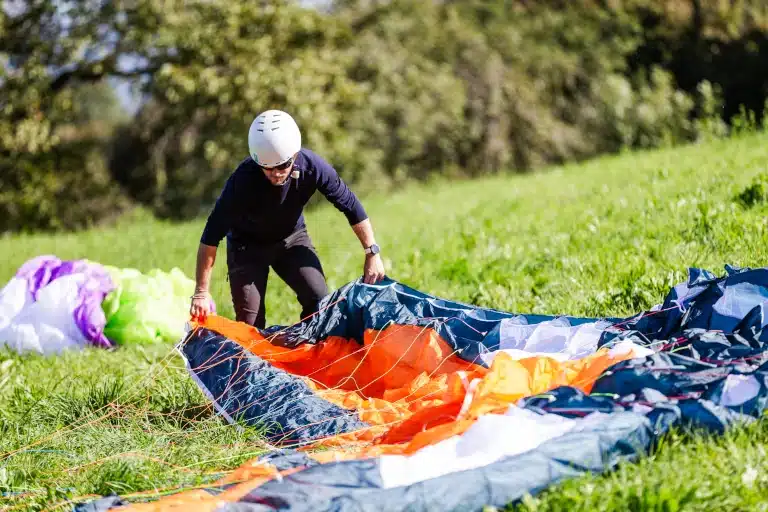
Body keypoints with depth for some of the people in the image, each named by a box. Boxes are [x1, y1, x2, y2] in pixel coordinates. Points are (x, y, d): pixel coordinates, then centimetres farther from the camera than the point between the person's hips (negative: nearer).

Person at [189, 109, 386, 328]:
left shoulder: (313, 166, -28)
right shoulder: (243, 180, -36)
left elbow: (350, 205, -13)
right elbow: (211, 237, -31)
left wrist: (372, 252, -13)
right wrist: (201, 293, -31)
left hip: (292, 238, 3)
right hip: (248, 244, -2)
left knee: (320, 300, -13)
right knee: (250, 321, -9)